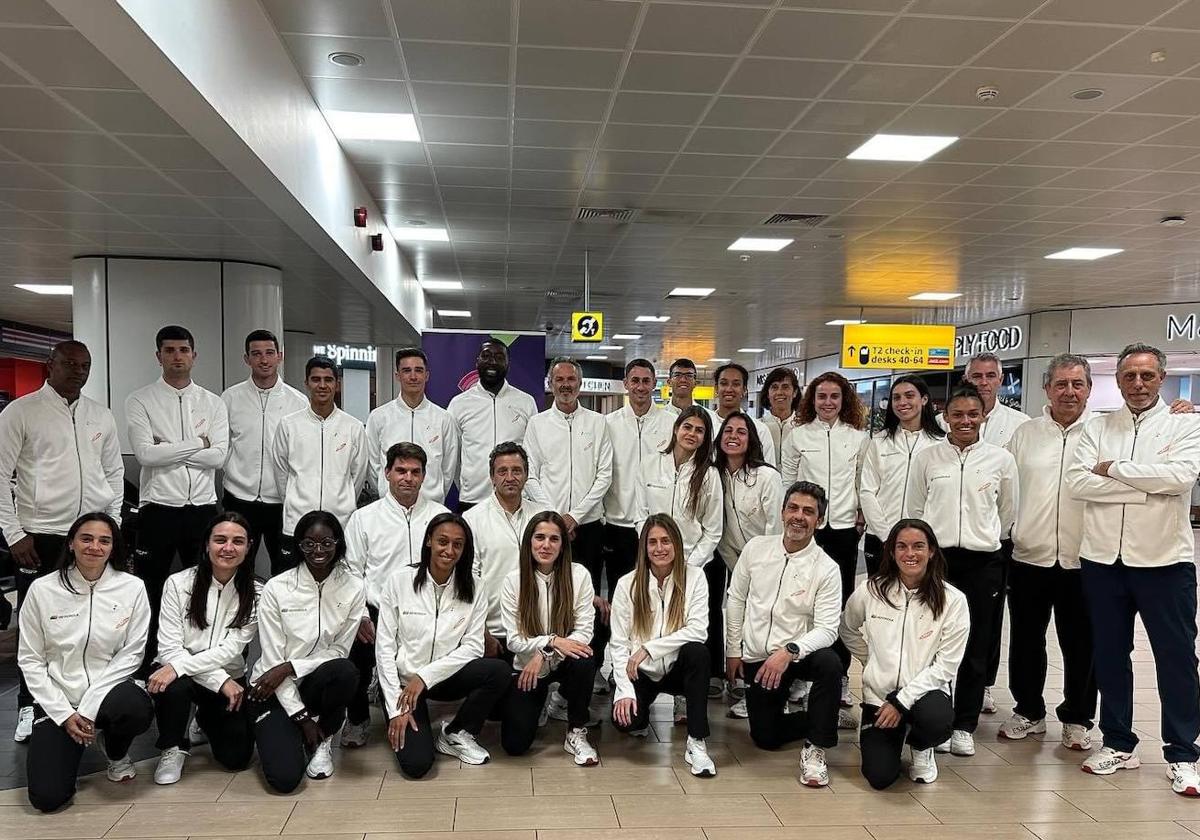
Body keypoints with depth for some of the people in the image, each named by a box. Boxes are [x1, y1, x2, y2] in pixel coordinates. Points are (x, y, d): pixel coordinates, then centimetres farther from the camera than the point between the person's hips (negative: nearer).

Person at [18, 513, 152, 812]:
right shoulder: (42, 590, -5)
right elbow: (30, 660, -1)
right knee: (47, 796, -14)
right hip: (57, 701, 0)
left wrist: (89, 708, -14)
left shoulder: (132, 588, -6)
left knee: (138, 710, -35)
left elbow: (131, 653, -6)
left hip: (108, 691, 0)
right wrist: (64, 713, -9)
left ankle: (116, 752, 3)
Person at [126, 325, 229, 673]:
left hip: (202, 507, 2)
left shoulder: (213, 403, 6)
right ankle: (144, 666, 22)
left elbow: (219, 456, -7)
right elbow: (145, 453, -15)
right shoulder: (140, 401, 0)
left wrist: (168, 449, -10)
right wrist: (197, 443, -11)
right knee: (150, 592, 8)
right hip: (158, 507, -2)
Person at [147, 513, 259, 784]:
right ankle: (173, 747, -3)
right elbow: (169, 648, -14)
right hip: (181, 675, -2)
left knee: (236, 756, -8)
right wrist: (220, 680, -24)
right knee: (174, 688, -36)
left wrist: (178, 666, -31)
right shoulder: (178, 583, -10)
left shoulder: (255, 594, -7)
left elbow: (231, 647, -17)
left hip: (230, 680, 2)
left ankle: (205, 721, 28)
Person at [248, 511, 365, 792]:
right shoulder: (276, 588, -11)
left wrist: (289, 667, -19)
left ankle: (323, 739, -4)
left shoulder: (353, 587, -7)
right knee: (285, 777, -21)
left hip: (319, 682, 2)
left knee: (345, 672, -35)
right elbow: (273, 658, -11)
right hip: (274, 688, -1)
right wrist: (301, 716, -13)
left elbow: (339, 651, -5)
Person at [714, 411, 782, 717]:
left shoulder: (767, 476, -15)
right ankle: (739, 686, 20)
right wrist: (734, 564, 0)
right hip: (734, 563, 5)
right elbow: (719, 529, 5)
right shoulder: (717, 475, 0)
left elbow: (775, 526, -14)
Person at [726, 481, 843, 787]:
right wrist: (733, 650, 5)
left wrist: (789, 652, -34)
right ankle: (819, 720, 34)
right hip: (756, 658, 3)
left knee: (830, 663, -36)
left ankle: (815, 747, -16)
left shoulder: (826, 569, -13)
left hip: (799, 655, -3)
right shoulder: (756, 547, -4)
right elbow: (735, 599, 5)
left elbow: (827, 629, -18)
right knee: (766, 738, 4)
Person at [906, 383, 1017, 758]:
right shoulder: (926, 457, 3)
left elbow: (1008, 513, 13)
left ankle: (964, 725, 19)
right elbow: (913, 510, 10)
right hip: (935, 558, 0)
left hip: (983, 561, 1)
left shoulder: (1001, 459, 3)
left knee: (976, 646, 6)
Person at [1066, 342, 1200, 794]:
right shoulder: (1097, 428, 7)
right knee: (1109, 653, 11)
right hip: (1103, 557, 3)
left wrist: (1114, 469, -11)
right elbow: (1077, 482, -7)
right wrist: (1147, 487, -13)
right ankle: (1118, 743, 25)